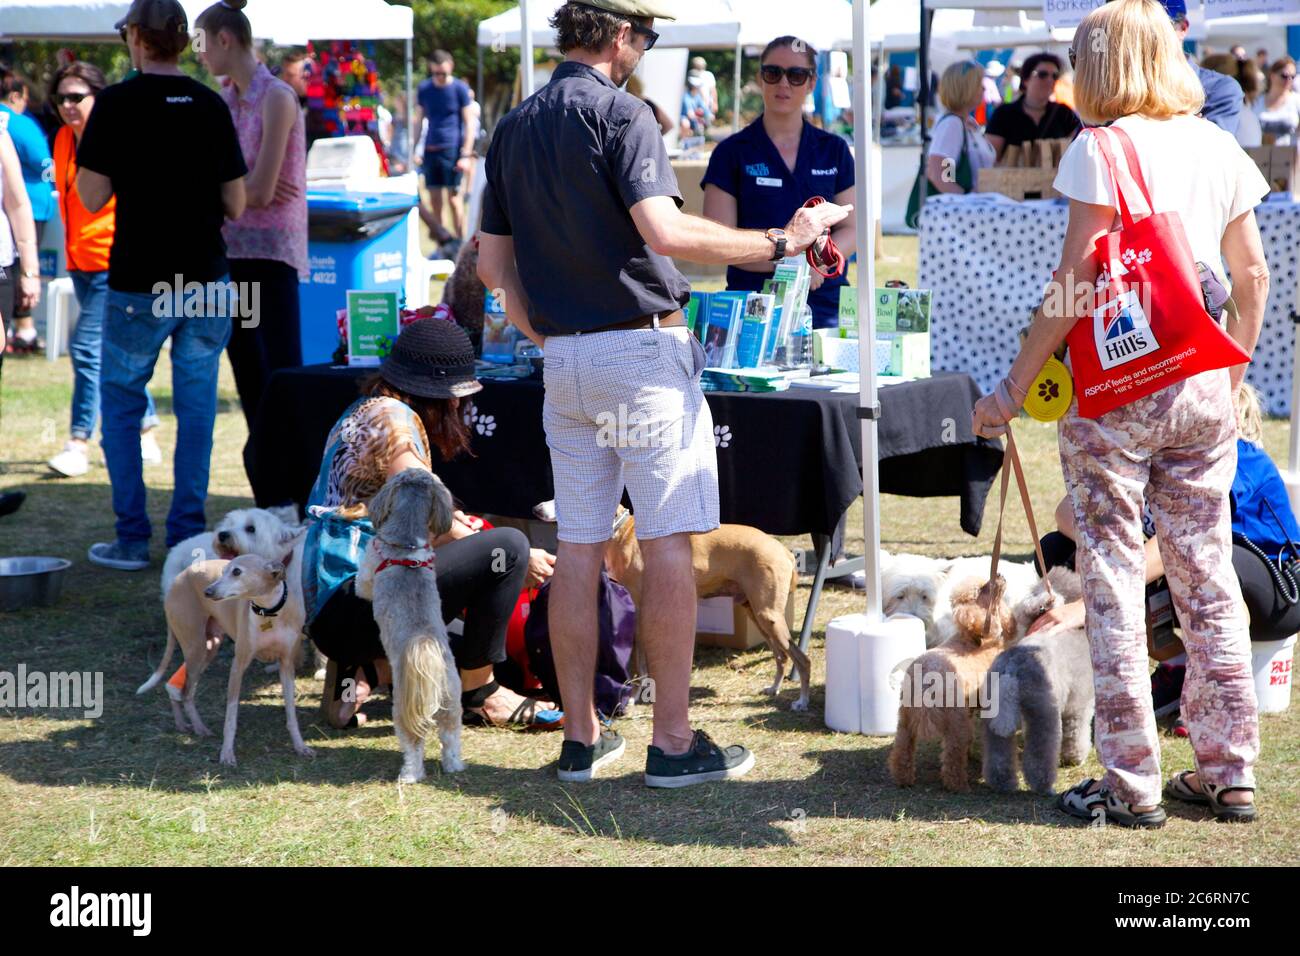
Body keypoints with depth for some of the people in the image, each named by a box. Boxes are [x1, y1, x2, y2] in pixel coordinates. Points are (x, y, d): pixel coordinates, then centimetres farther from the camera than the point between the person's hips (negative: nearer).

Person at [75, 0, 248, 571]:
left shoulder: (115, 104, -9)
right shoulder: (211, 106, 2)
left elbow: (92, 198, -8)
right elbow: (236, 205, 3)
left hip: (139, 284, -3)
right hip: (207, 278, 3)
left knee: (120, 402, 10)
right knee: (195, 406, 9)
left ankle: (132, 539, 8)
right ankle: (187, 537, 10)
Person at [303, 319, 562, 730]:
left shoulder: (364, 410, 19)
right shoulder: (392, 418, -11)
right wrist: (518, 559, -6)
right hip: (350, 600, -11)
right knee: (508, 546, -17)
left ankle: (365, 670, 6)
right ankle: (480, 693, -4)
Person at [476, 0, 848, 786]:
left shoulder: (514, 129, 12)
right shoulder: (618, 112, -10)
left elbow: (494, 264, 14)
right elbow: (664, 230, -23)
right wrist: (779, 242, -18)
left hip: (562, 360, 7)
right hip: (642, 351, -7)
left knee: (579, 548, 9)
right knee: (668, 544, -2)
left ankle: (581, 738, 13)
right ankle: (674, 741, 0)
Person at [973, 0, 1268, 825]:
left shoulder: (1103, 149, -8)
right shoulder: (1218, 147, 9)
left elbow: (1075, 283, -13)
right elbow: (1253, 274, 13)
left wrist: (1014, 388, -8)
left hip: (1117, 387, -6)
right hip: (1202, 386, 6)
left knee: (1115, 580, 1)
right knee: (1208, 577, 11)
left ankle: (1131, 782, 3)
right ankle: (1230, 774, 16)